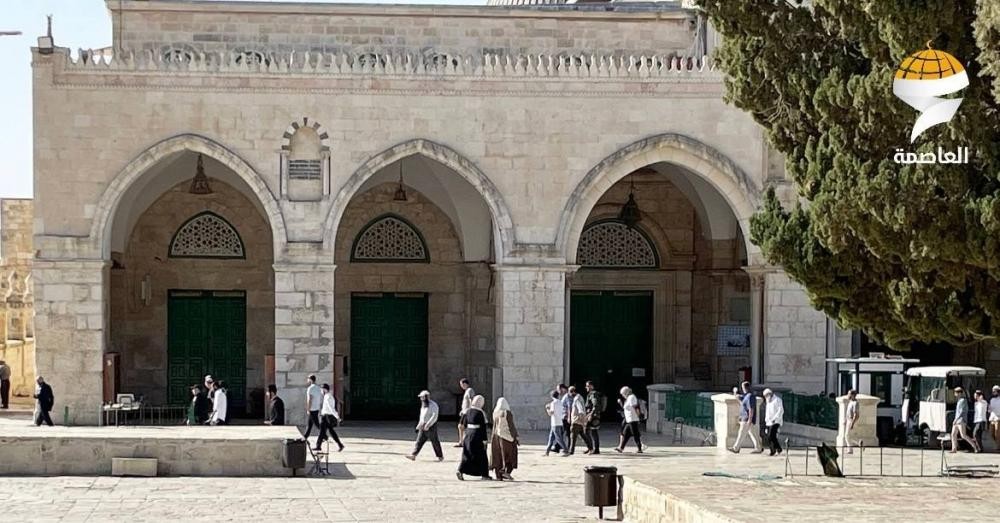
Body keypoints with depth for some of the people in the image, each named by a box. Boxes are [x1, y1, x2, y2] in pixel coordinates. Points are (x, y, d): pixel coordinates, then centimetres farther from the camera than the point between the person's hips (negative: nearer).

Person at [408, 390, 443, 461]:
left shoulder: (433, 405, -14)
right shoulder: (423, 405, 14)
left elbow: (434, 416, -21)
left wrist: (427, 425, -24)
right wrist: (419, 425, 19)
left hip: (431, 426, -8)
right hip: (423, 427, 8)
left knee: (435, 442, 0)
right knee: (419, 441, 1)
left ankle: (440, 456, 12)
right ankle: (413, 455, -4)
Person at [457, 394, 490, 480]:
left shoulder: (468, 411, 5)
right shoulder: (481, 413, -11)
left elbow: (464, 425, 11)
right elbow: (483, 427, -13)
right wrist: (484, 440, -10)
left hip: (468, 434, 5)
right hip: (477, 435, -5)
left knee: (467, 455, 9)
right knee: (481, 455, 7)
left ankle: (460, 471, -8)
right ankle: (484, 474, 13)